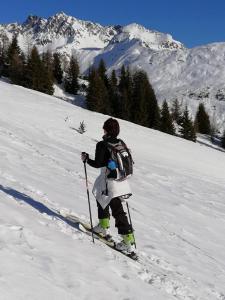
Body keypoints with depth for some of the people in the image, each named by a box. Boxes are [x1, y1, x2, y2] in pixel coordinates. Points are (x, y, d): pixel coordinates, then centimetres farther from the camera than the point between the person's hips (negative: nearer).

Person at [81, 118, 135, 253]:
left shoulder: (102, 145, -13)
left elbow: (97, 164, -15)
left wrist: (86, 159, 2)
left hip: (111, 183, -7)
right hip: (123, 181, 7)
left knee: (118, 211, -3)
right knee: (101, 197, 28)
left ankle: (129, 242, -2)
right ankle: (104, 226, 35)